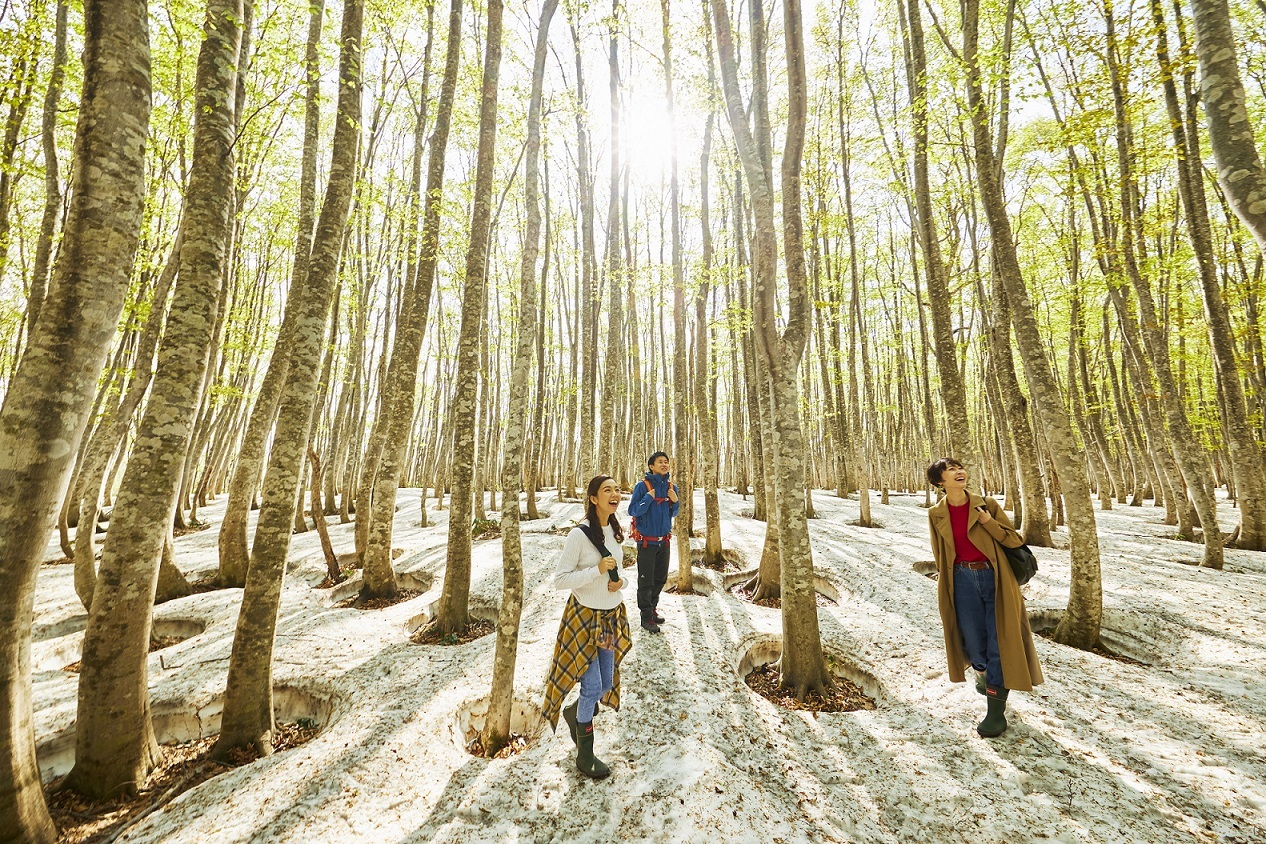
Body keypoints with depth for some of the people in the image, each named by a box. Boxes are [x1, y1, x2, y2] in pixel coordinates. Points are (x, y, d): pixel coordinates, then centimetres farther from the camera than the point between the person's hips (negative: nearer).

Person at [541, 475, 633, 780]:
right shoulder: (579, 534, -21)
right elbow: (559, 579, -19)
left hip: (611, 616, 7)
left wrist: (620, 582, -7)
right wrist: (597, 570, -27)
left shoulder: (615, 531, 1)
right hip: (585, 616, -7)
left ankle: (575, 713, 48)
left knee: (606, 684, 17)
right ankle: (584, 755, 28)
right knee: (592, 686, 2)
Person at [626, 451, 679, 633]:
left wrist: (676, 502, -7)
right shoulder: (642, 486, -13)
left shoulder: (672, 487, 4)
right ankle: (646, 616, 18)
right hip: (647, 541, -5)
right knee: (646, 581, 3)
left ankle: (652, 608, 37)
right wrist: (649, 497, -24)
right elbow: (632, 511, -14)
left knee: (661, 578, 17)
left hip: (664, 541, 6)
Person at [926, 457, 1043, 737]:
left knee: (998, 642, 2)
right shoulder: (936, 514, -1)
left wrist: (988, 521, -18)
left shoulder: (986, 505, -4)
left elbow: (1014, 540, -3)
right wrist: (943, 588, 13)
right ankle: (982, 671, 46)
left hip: (994, 578, -1)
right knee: (974, 641, 10)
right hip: (963, 580, 1)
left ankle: (996, 711, 15)